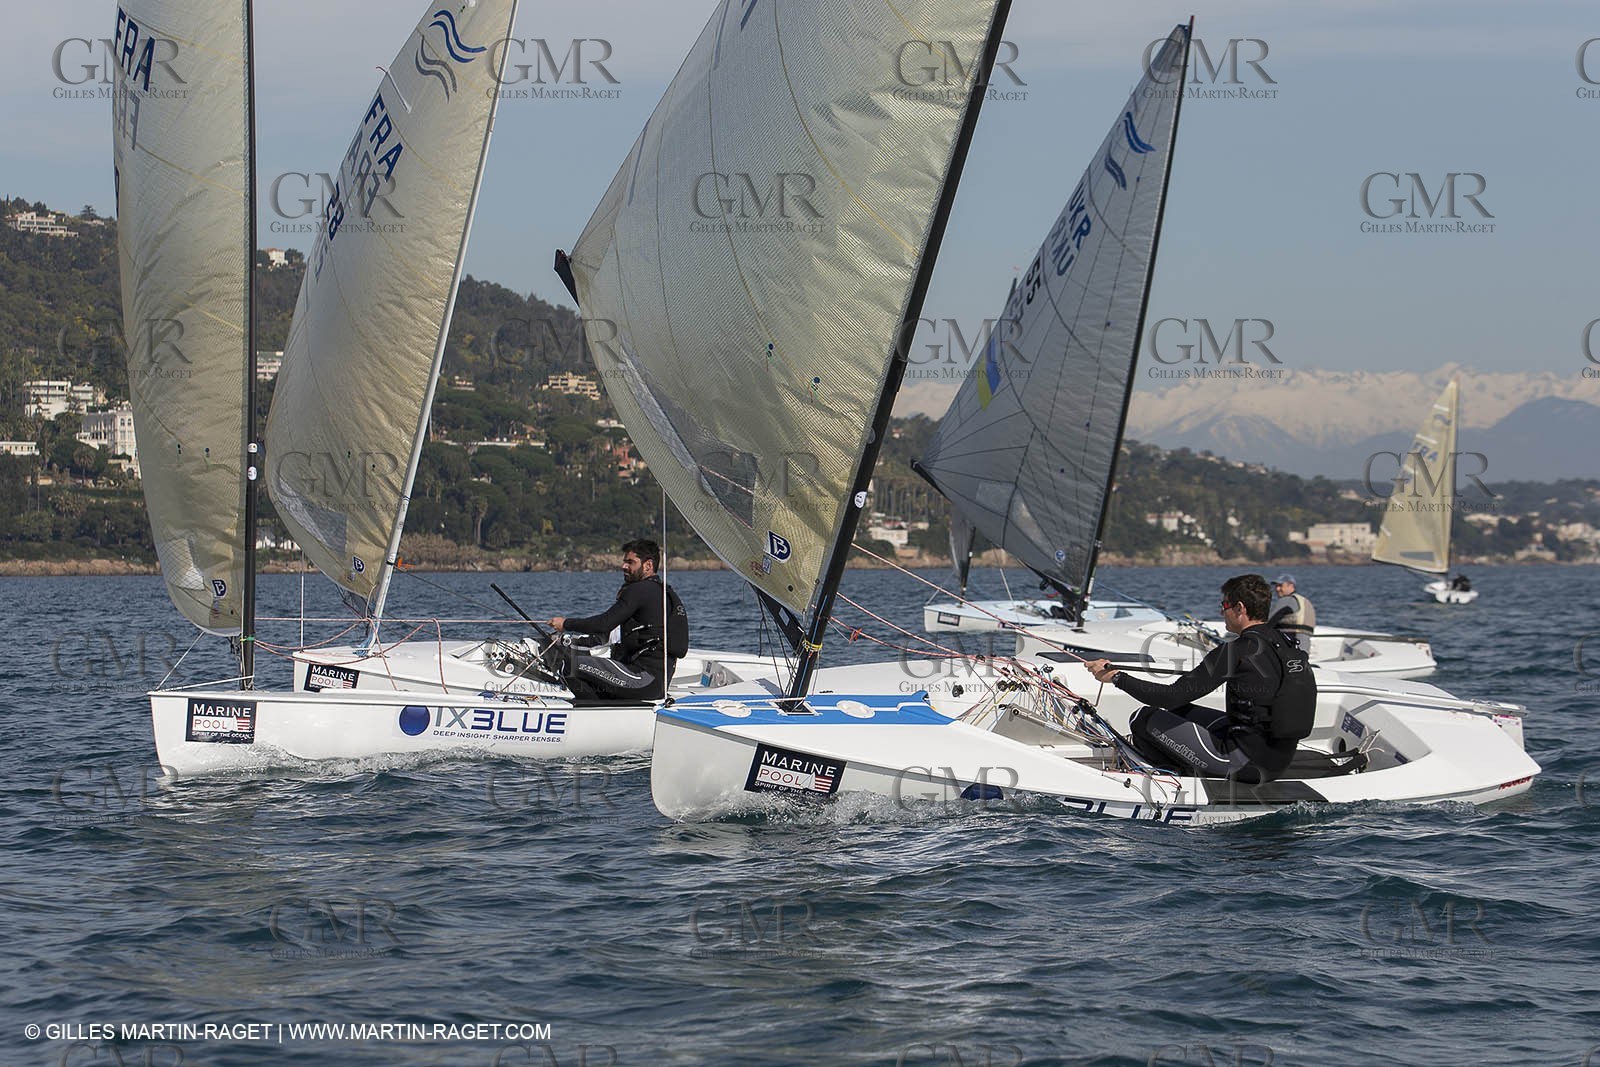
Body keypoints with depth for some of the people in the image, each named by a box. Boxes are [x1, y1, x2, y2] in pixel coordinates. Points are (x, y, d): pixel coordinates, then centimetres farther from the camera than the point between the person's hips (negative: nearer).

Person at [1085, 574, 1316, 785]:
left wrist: (1116, 678, -9)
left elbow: (1173, 695, -19)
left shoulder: (1237, 651, -20)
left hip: (1245, 766, -8)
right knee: (1180, 711, 25)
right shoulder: (1286, 646, 3)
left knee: (1144, 718, 1)